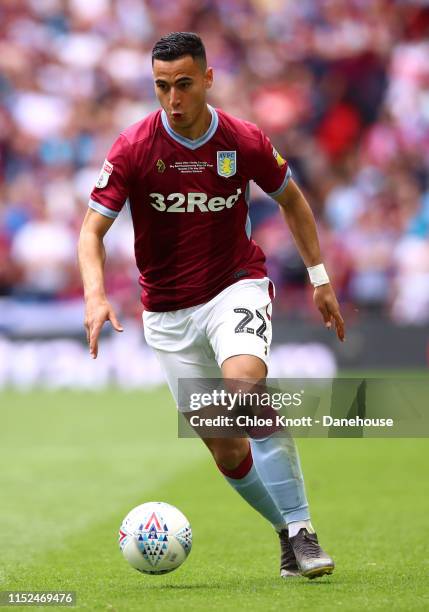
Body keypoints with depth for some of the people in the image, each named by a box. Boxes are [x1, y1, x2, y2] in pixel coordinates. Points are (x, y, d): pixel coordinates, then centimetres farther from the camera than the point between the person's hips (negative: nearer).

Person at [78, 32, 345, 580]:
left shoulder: (244, 142, -8)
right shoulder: (133, 148, -11)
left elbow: (290, 199, 11)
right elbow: (92, 230, -11)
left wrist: (319, 277, 11)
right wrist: (96, 296, -28)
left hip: (237, 286, -1)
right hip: (168, 312, 2)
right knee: (227, 451, 0)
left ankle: (300, 530, -25)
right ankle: (291, 532, 24)